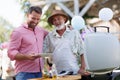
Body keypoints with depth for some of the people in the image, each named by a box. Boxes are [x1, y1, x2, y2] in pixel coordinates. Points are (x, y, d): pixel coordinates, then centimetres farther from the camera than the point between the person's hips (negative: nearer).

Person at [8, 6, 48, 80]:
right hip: (25, 74, -6)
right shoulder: (18, 32, -4)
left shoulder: (41, 30, 16)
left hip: (39, 73, 6)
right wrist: (27, 57, -24)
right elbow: (11, 53, -9)